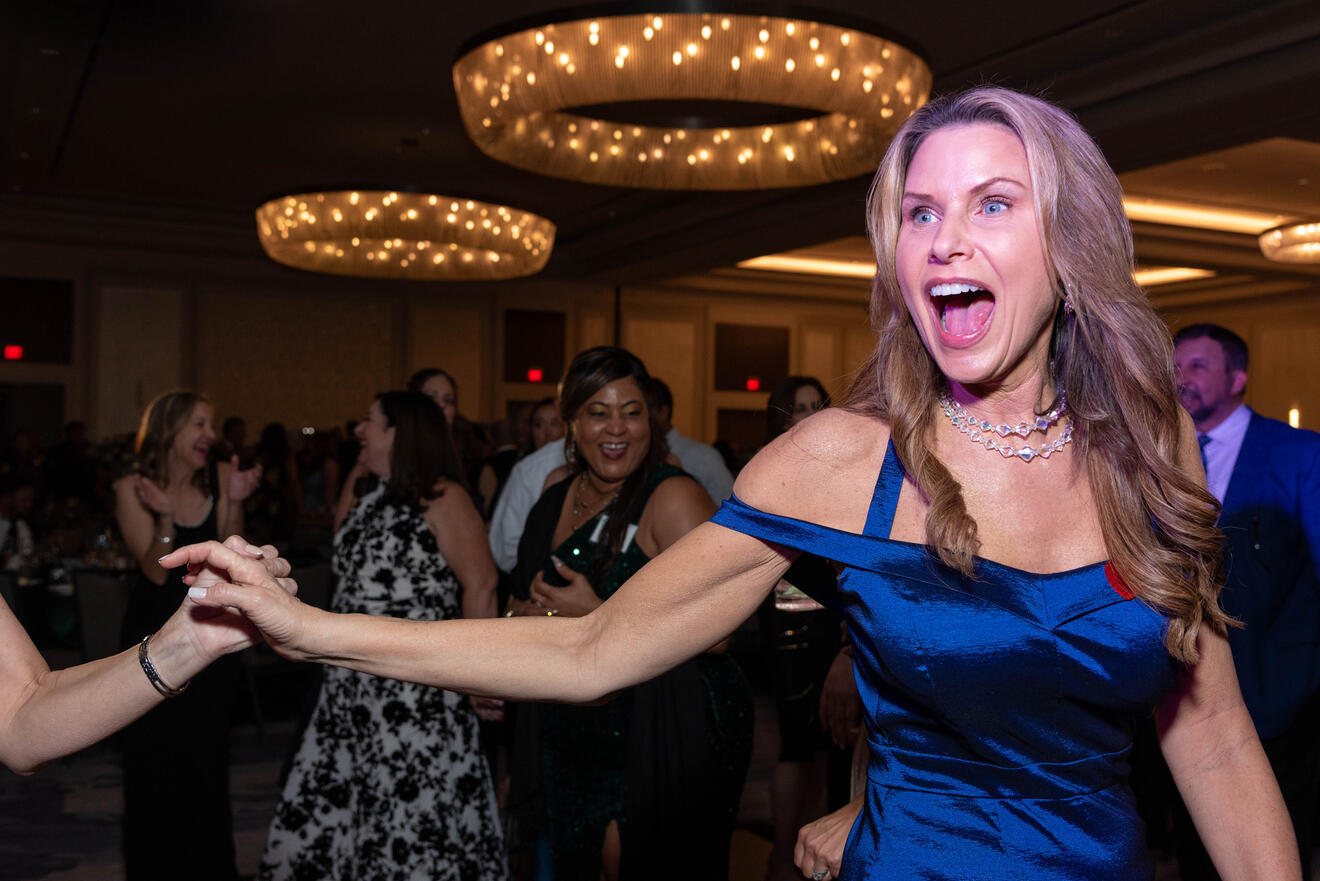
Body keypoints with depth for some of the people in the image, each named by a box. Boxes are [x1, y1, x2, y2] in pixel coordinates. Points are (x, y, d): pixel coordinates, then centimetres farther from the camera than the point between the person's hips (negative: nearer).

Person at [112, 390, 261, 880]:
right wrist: (165, 516, -29)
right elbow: (157, 571, -14)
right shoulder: (133, 489, -7)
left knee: (208, 761, 8)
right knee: (153, 763, 3)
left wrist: (235, 503, -19)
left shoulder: (219, 478, -2)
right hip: (153, 636, -2)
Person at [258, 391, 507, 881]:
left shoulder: (440, 498, -10)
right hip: (354, 684, 8)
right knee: (333, 796, 10)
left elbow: (480, 585, -15)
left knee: (417, 802, -2)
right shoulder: (371, 498, 15)